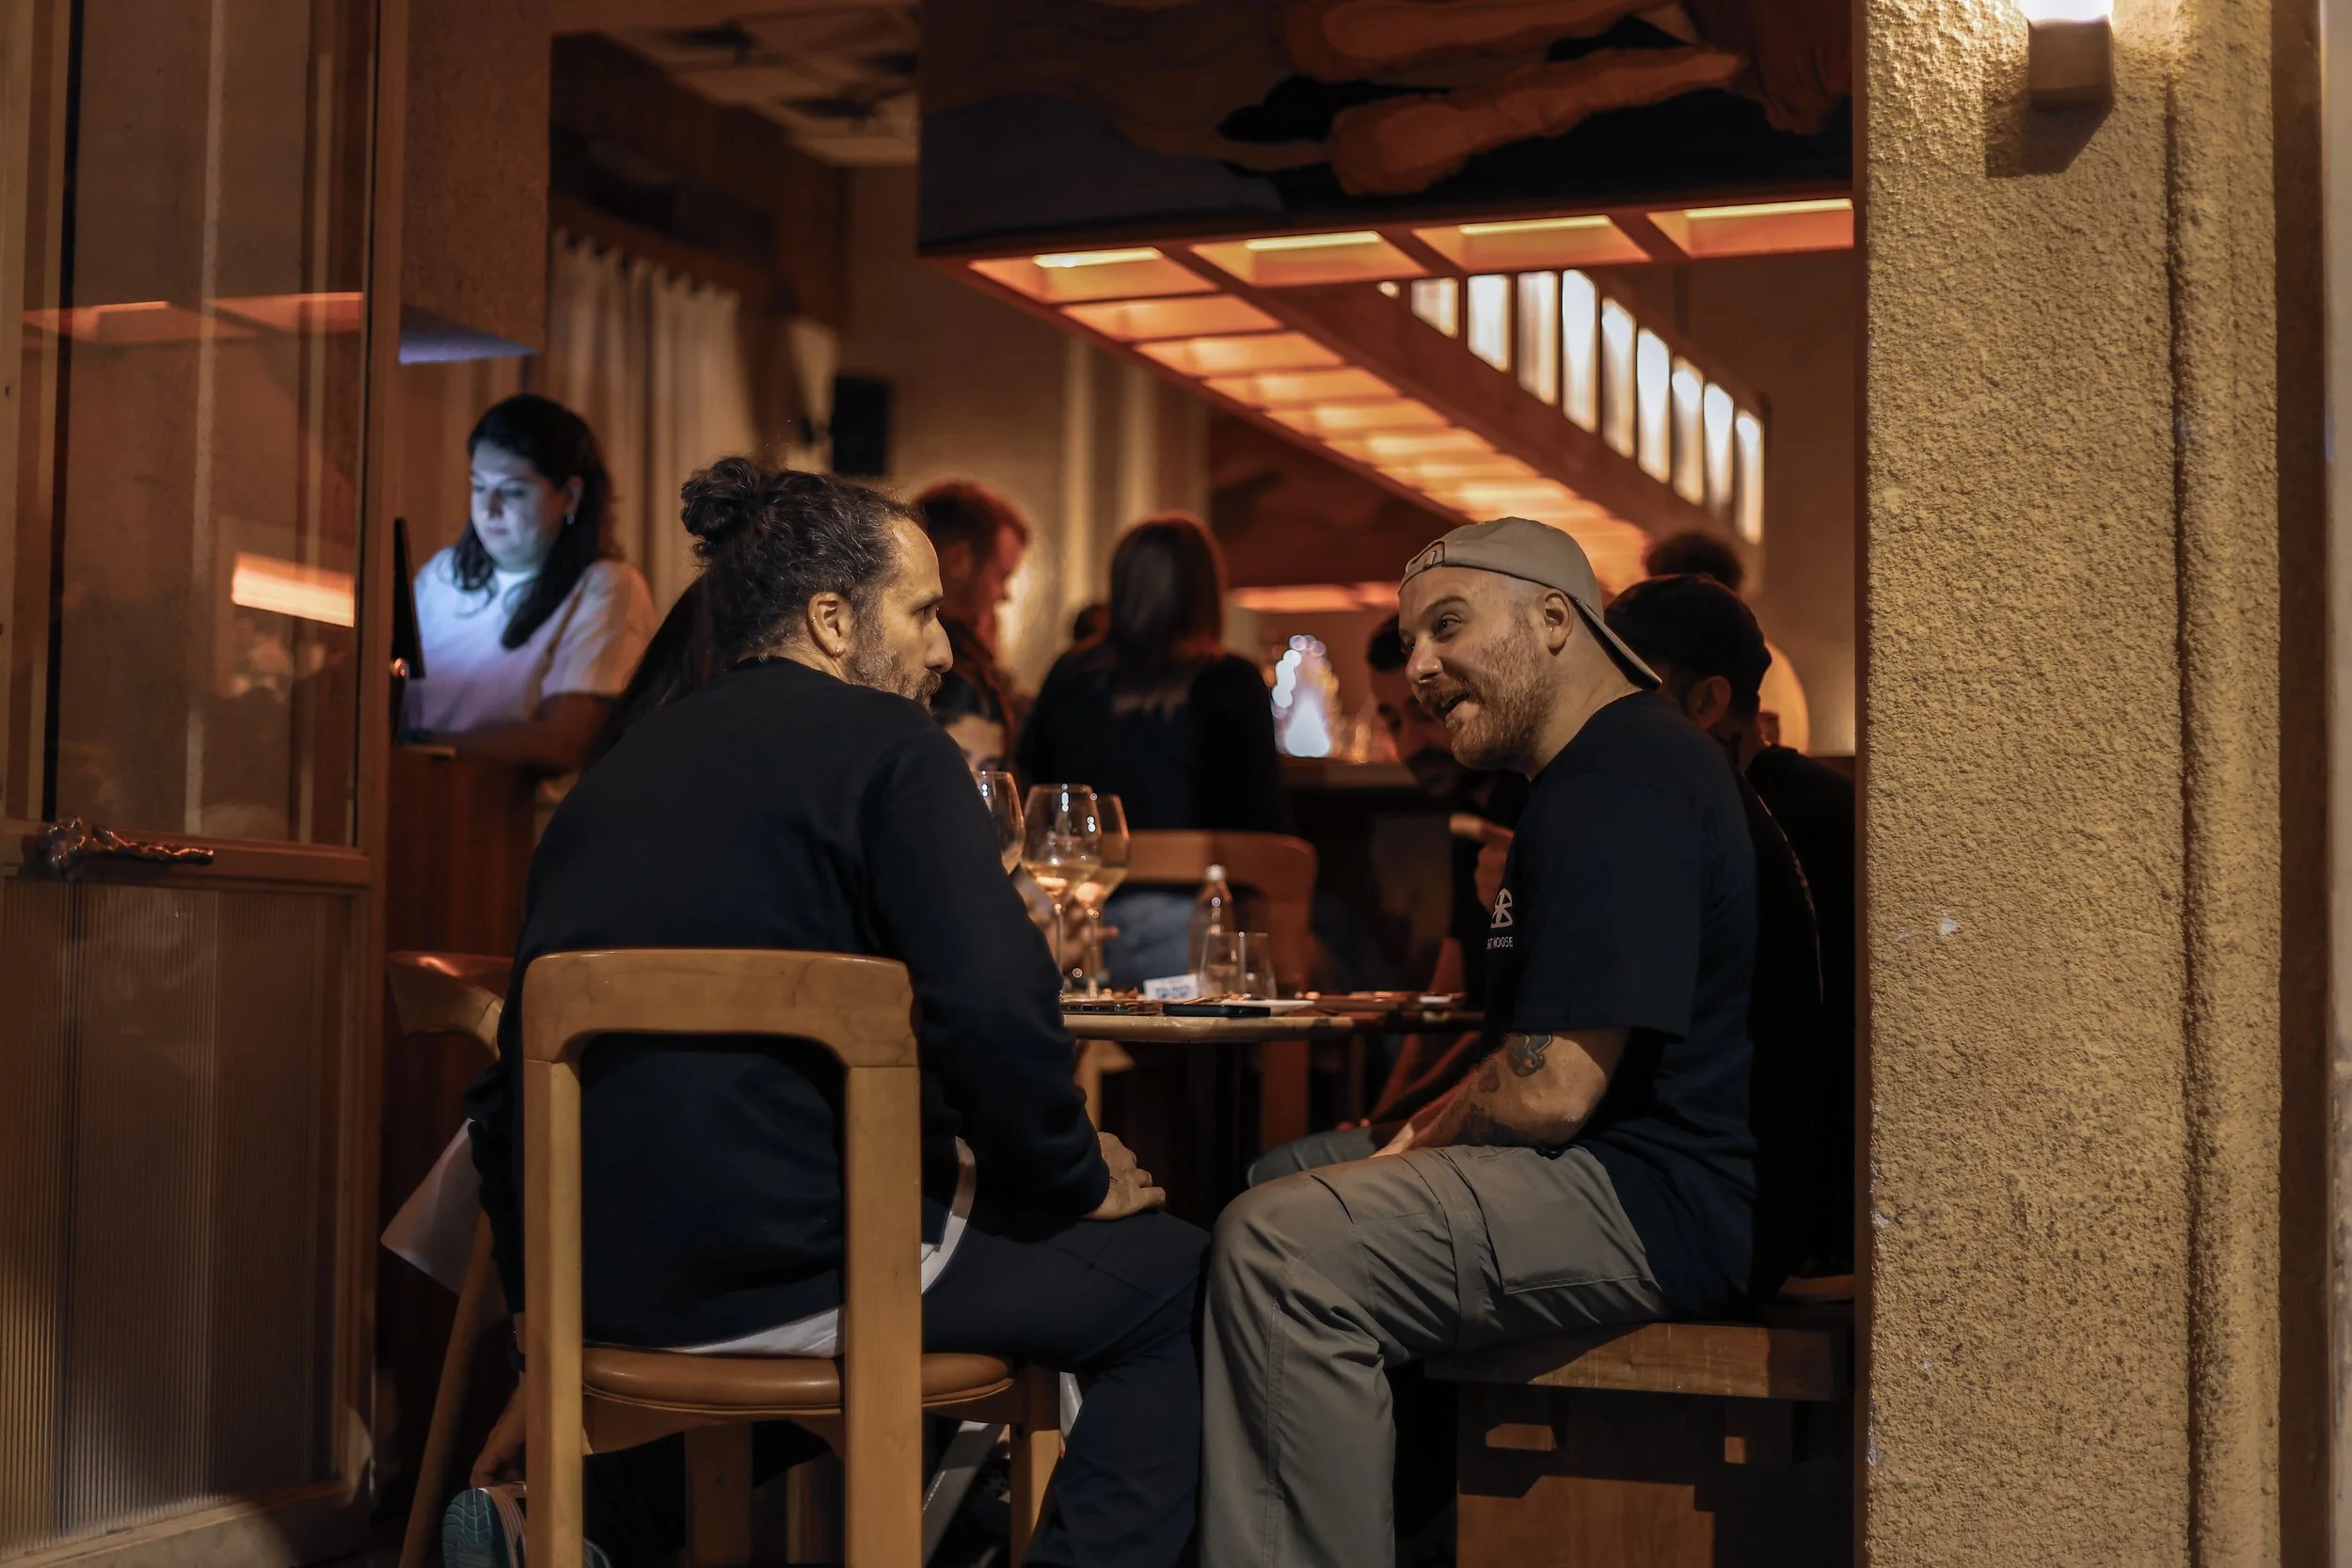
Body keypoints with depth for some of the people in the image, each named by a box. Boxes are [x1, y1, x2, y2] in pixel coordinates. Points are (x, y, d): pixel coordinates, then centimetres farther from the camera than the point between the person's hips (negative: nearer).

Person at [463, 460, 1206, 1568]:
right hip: (779, 1271, -8)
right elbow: (996, 1009, -17)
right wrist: (1075, 1178, 1)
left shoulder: (625, 763, 18)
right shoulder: (884, 744, -4)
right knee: (1173, 1276, 9)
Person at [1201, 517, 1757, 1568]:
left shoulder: (1619, 787, -17)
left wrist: (1422, 1140, -4)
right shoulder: (1603, 772, 20)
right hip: (1633, 1177, 12)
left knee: (1281, 1250, -23)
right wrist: (1421, 1137, 6)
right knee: (1282, 1181, 17)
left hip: (1669, 1205, -12)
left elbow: (1552, 1090, -23)